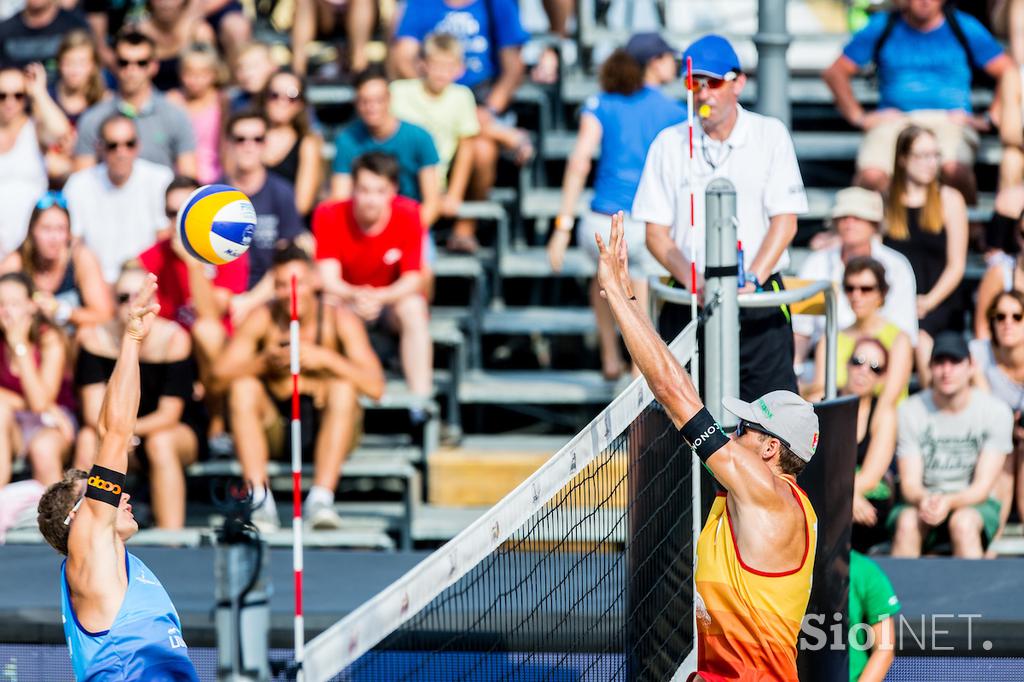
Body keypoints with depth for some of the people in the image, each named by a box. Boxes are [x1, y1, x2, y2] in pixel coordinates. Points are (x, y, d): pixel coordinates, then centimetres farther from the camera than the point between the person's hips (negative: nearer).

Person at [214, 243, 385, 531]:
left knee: (343, 388, -28)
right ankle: (260, 498, -34)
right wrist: (266, 360, -30)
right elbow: (222, 371, -14)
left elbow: (375, 387, -18)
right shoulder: (263, 320, -2)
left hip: (328, 432, -2)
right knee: (243, 387, -22)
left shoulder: (339, 320, -7)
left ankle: (321, 497, -41)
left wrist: (325, 358, -27)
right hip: (276, 432, 2)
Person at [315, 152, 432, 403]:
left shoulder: (408, 215, -18)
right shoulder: (328, 215, -17)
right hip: (346, 301, 0)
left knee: (413, 308, -34)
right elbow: (328, 280, -21)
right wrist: (354, 296, -45)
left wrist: (378, 298, -40)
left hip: (393, 300, 0)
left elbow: (413, 279, -19)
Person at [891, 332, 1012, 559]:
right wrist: (923, 500, -31)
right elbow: (909, 483, -6)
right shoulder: (910, 410, -2)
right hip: (922, 500, 1)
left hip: (975, 504, -1)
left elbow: (983, 486, -9)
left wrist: (949, 502, -31)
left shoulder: (996, 411, -6)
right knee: (906, 522, -33)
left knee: (963, 522, -35)